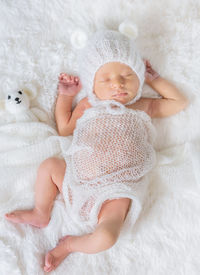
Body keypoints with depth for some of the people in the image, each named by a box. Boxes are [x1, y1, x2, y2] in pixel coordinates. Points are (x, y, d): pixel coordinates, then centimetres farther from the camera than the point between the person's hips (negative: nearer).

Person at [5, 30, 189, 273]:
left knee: (105, 237, -26)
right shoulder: (88, 106, 12)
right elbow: (64, 128, 23)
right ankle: (41, 214, 12)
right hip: (77, 180, 3)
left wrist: (154, 78, 16)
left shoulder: (143, 107, 11)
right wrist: (65, 96, 17)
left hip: (115, 192, -3)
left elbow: (180, 102, 20)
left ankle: (70, 244, 8)